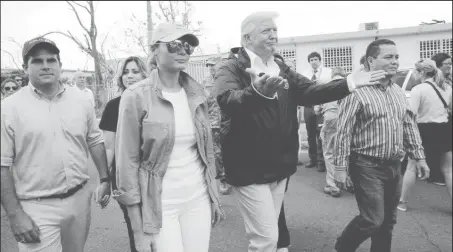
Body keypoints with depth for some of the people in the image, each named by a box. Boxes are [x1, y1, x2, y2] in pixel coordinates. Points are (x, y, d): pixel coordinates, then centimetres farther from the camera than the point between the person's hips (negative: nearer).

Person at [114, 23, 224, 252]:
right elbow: (127, 161, -10)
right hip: (159, 206, -4)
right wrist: (138, 228, -10)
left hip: (199, 199, 4)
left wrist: (214, 197, 11)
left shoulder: (196, 93, 3)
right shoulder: (136, 96, -11)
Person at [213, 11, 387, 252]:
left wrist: (348, 83, -10)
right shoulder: (231, 68, -12)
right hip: (249, 169, -6)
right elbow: (228, 99, -32)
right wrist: (259, 92, -52)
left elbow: (310, 92, 2)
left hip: (278, 168, 7)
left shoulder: (281, 69, 10)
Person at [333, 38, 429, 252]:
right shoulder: (357, 91, -14)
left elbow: (410, 126, 18)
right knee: (372, 220, -6)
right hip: (368, 167, -7)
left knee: (388, 220, 14)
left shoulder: (398, 92, 10)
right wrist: (340, 167, -17)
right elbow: (343, 132, -15)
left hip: (394, 166, 7)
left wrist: (419, 157, 13)